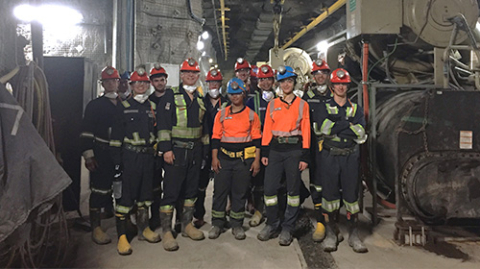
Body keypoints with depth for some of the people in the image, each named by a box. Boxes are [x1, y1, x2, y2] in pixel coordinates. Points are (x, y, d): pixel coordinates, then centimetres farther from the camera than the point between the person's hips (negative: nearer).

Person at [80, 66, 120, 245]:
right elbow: (86, 132, -2)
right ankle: (96, 228, 9)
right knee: (99, 189, -1)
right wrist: (88, 155, -10)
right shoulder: (95, 105, 2)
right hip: (102, 154, -4)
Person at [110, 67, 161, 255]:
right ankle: (121, 237, 4)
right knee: (125, 196, -4)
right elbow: (116, 136, -5)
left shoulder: (153, 107, 12)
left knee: (145, 194, 14)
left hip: (148, 155, 5)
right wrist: (117, 162, -10)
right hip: (129, 156, -4)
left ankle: (143, 229, 28)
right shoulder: (124, 107, -1)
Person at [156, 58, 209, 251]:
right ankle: (166, 231, 3)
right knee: (171, 190, -5)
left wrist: (205, 148, 16)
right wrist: (166, 148, -16)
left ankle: (187, 225, 25)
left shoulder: (200, 99, 15)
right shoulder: (171, 96, -3)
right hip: (176, 150, -6)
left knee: (191, 189, 12)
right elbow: (163, 124, -9)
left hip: (195, 151, 6)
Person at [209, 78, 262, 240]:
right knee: (220, 190, 2)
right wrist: (214, 157, 0)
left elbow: (257, 139, 4)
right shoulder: (222, 114, 8)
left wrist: (257, 159, -2)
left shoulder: (251, 115, 5)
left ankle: (237, 225, 17)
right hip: (224, 157, 1)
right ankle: (217, 223, 15)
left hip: (244, 158, -1)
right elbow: (216, 137, 8)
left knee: (240, 192, 4)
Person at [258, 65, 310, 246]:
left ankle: (287, 228, 16)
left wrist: (304, 157, -5)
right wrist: (264, 153, 2)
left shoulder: (302, 104, 4)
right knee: (269, 188, 0)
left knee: (293, 189, 4)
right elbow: (267, 130, 8)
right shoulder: (272, 104, 10)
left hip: (294, 150, -2)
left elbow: (306, 131, 1)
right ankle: (272, 225, 17)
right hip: (275, 149, 2)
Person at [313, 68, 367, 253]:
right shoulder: (324, 108, 7)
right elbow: (323, 128, -13)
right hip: (329, 156, -1)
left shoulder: (355, 108, 11)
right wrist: (347, 124, -12)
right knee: (330, 194, 3)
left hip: (350, 157, 1)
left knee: (351, 195, 1)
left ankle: (354, 235, 12)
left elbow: (361, 134, -4)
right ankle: (330, 234, 14)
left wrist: (335, 129, -13)